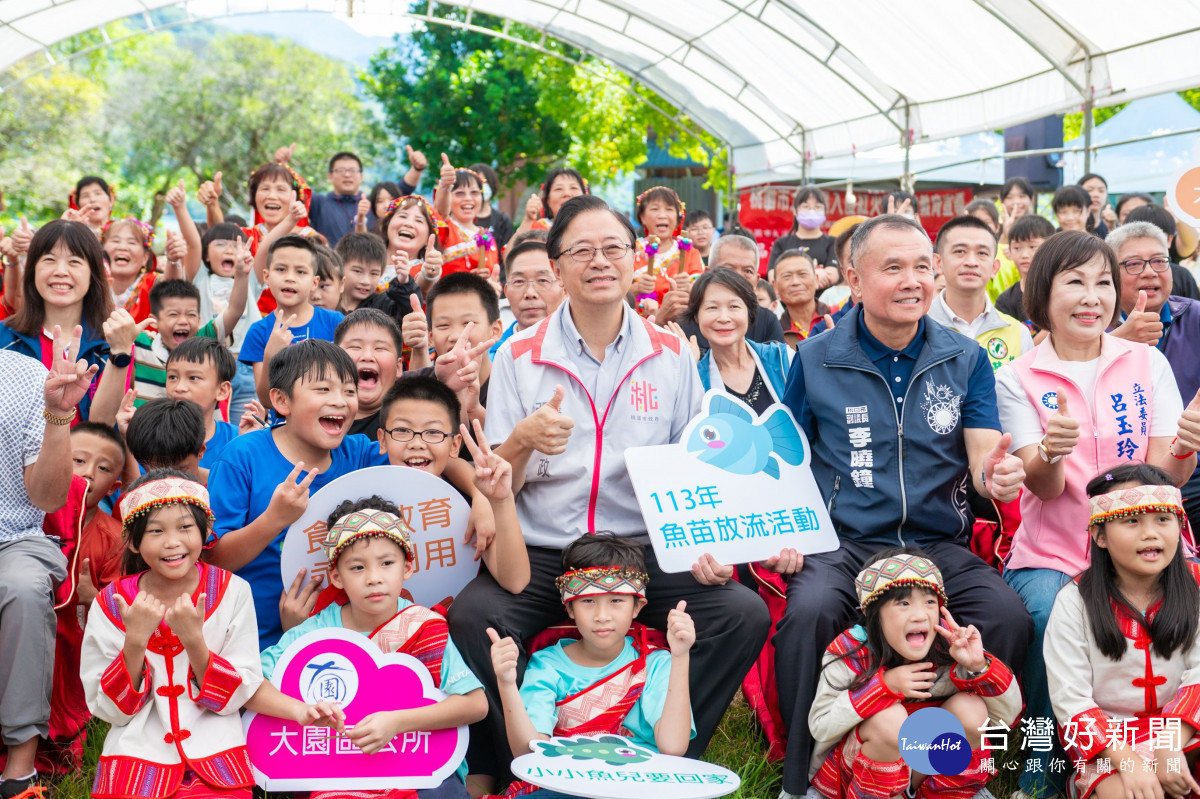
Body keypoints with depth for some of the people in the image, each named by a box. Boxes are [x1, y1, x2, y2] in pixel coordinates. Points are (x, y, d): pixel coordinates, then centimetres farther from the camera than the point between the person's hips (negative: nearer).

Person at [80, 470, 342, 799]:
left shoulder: (232, 592, -2)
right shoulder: (111, 604, -2)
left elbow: (239, 693, -1)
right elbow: (109, 709, -3)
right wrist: (135, 640, -16)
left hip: (215, 755, 0)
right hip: (137, 756, 0)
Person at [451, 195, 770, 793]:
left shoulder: (671, 356, 7)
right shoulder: (519, 357, 3)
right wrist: (522, 441, -21)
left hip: (646, 552, 2)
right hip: (539, 554, -1)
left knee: (744, 614, -23)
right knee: (472, 615, -31)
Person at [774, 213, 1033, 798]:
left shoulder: (966, 359, 7)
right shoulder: (816, 359, 3)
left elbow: (983, 458, 1)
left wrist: (995, 475, -25)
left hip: (940, 546, 2)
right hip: (841, 543, -1)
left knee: (1011, 617, -27)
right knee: (808, 611, -33)